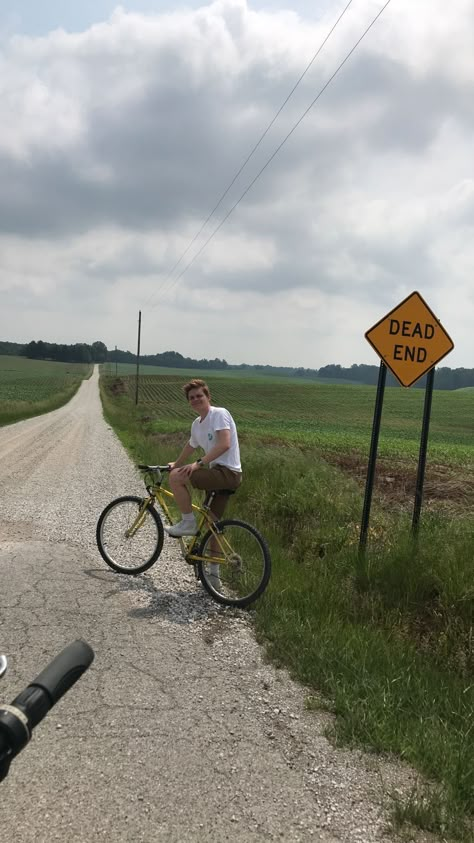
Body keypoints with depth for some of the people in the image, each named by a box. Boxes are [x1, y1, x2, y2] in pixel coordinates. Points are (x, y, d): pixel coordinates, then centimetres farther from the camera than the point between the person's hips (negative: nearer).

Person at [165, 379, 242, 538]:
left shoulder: (219, 413, -10)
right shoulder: (196, 424, 16)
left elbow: (224, 444, -24)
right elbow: (191, 446, 36)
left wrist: (199, 463, -28)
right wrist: (176, 464, 42)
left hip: (228, 472, -9)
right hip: (218, 474, 9)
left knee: (176, 477, -19)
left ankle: (188, 523, -7)